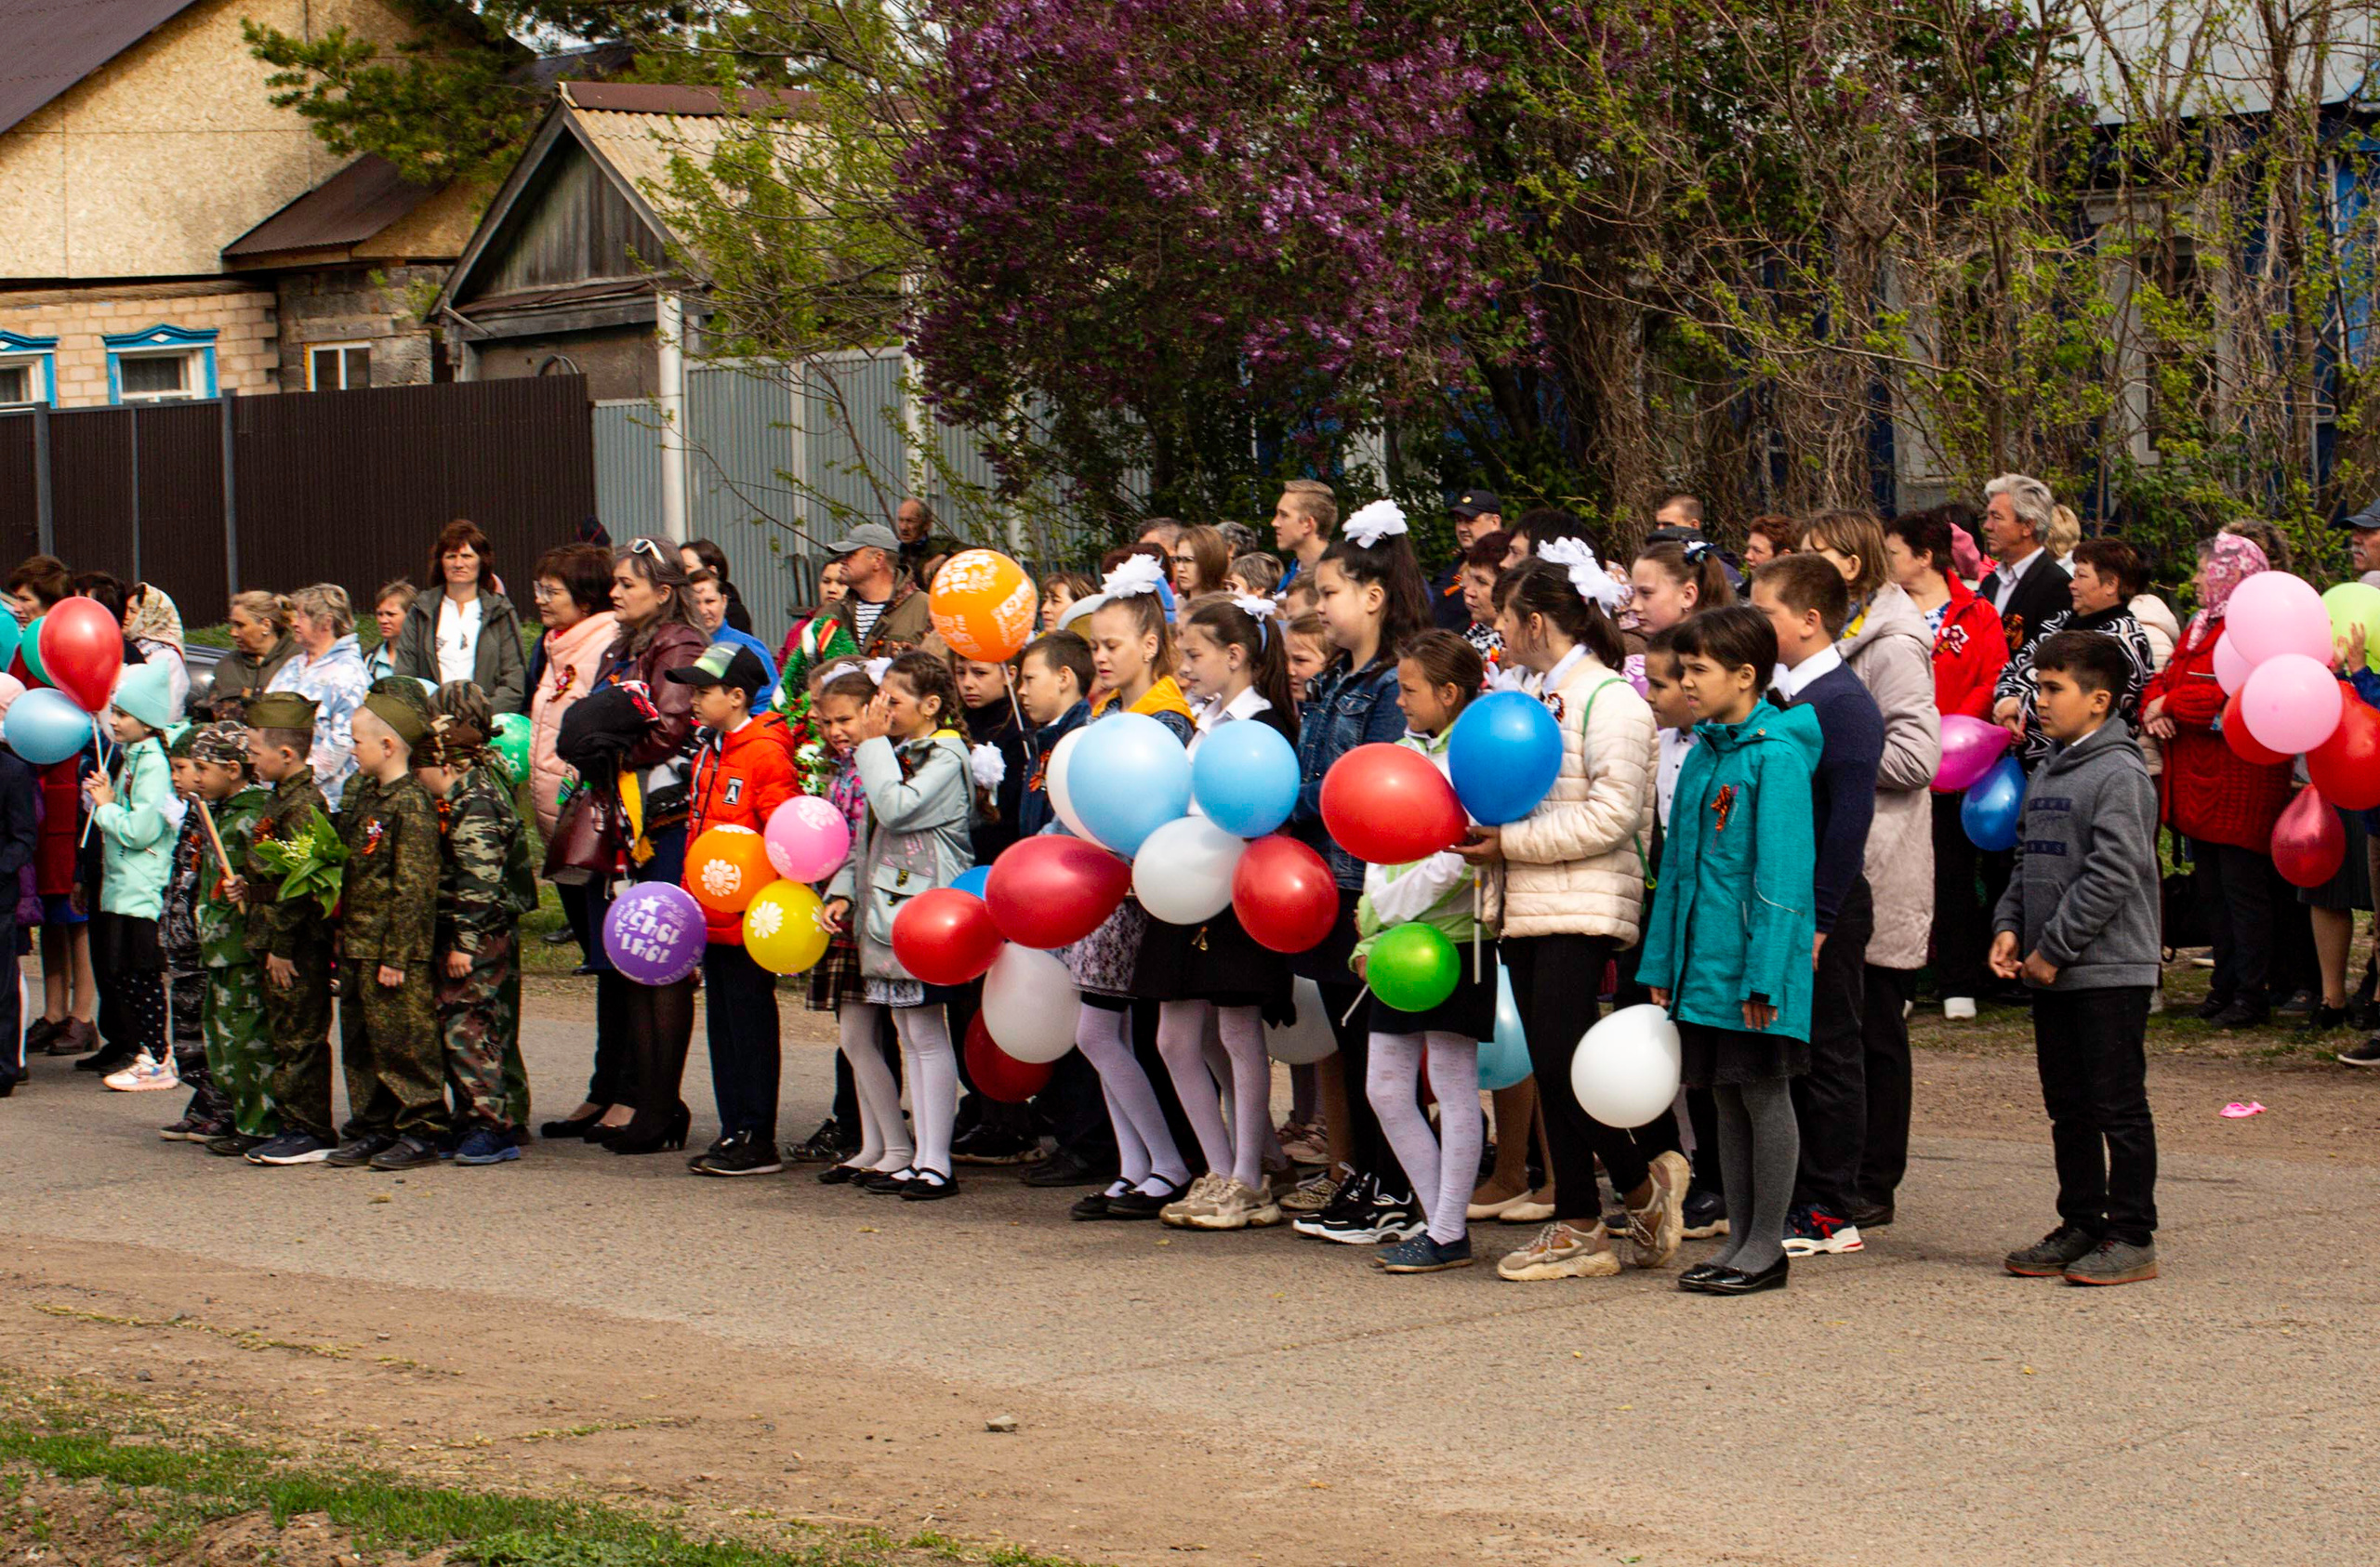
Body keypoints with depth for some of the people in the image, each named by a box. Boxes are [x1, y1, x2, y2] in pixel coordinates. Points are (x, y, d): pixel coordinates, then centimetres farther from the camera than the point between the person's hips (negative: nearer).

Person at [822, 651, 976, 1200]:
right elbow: (869, 837, 23)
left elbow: (895, 809, -21)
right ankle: (893, 1152, 13)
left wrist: (873, 745, -11)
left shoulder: (945, 757, -7)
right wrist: (843, 890, 10)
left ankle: (934, 1163, -7)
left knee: (925, 1030, -7)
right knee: (908, 1033, 10)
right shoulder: (896, 753, 20)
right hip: (882, 906, 8)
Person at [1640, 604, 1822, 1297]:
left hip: (1756, 958, -8)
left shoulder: (1778, 756, -13)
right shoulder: (1702, 754, 12)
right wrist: (1661, 963, 14)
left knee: (1765, 1096, 1)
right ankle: (1740, 1238, 20)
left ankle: (1767, 1246, 8)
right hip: (1704, 962, 8)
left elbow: (1784, 871, -16)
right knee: (1727, 1098, 12)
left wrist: (1764, 975, -19)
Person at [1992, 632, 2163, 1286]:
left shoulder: (2120, 774, -13)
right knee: (2068, 1108, 13)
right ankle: (2080, 1226, 21)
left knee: (2119, 1107, -3)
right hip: (2052, 974, 8)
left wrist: (2054, 948, -16)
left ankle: (2131, 1237, 1)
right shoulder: (2046, 771, 14)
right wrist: (2010, 926, 4)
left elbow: (2112, 874, -18)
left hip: (2110, 969, -8)